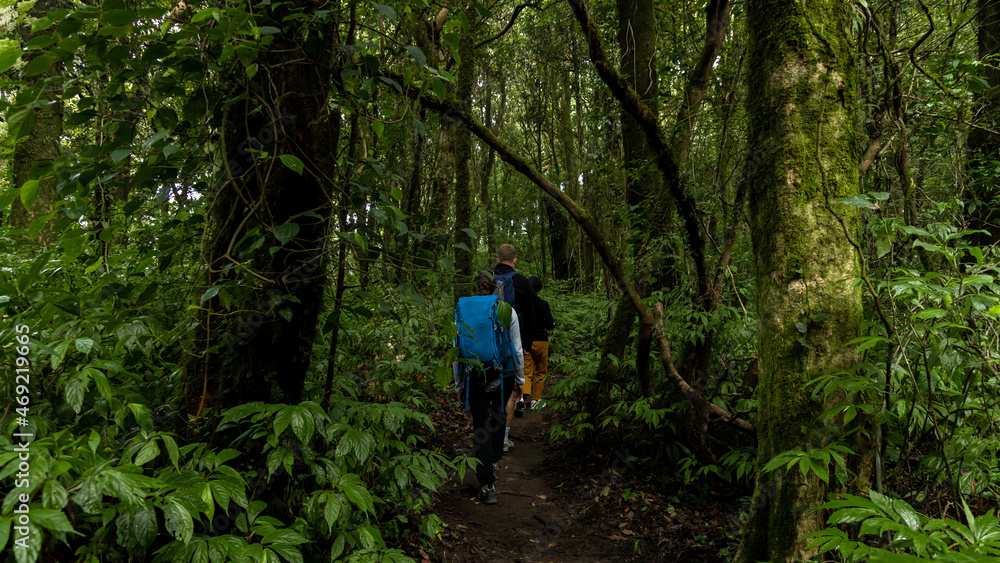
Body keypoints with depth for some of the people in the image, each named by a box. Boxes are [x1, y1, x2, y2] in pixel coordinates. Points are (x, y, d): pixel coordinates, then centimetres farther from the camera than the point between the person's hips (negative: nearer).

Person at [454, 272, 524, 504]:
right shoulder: (507, 311, -2)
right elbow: (517, 349, 2)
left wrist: (459, 385, 9)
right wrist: (520, 380, 13)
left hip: (476, 378, -1)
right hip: (504, 375, 1)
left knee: (481, 427, 5)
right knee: (498, 415, 28)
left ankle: (487, 486, 1)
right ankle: (494, 460, 37)